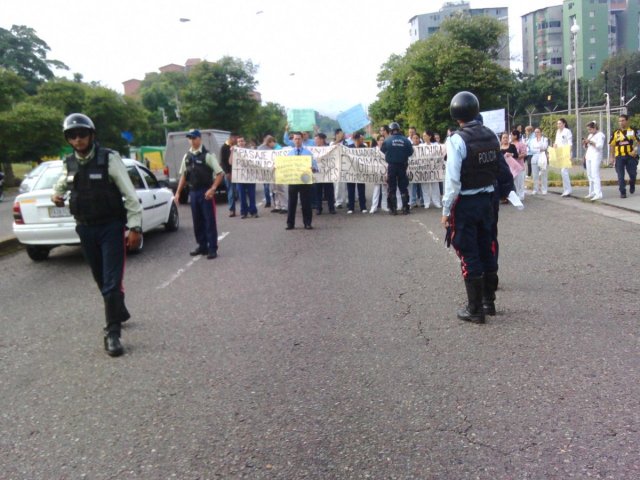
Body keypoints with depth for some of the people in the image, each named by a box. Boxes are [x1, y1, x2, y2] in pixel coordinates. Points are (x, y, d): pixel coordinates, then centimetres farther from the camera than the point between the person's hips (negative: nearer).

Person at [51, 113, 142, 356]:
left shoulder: (109, 158, -12)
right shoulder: (68, 163, 5)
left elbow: (129, 195, -12)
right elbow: (62, 183, 27)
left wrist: (135, 227, -16)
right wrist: (56, 194, 3)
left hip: (111, 227, -5)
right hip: (85, 229, 6)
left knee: (112, 282, -8)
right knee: (101, 280, 17)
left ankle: (112, 333, -1)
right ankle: (119, 313, 39)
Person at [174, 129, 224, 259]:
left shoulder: (207, 155, -8)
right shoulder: (187, 156, 10)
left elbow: (220, 173, -10)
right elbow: (183, 175, 17)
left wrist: (212, 189, -18)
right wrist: (178, 192, 12)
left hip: (206, 192, -6)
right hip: (193, 192, 6)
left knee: (209, 221, -1)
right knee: (197, 221, 12)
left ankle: (212, 249, 6)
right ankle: (202, 246, 25)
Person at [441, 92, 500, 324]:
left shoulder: (457, 140, -16)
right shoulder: (491, 136, 2)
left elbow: (453, 181, -18)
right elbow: (497, 171, 4)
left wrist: (446, 210, -11)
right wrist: (490, 194, 13)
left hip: (465, 203, -6)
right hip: (487, 199, 6)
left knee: (469, 255, 2)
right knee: (487, 250, 17)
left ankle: (475, 309, 10)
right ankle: (489, 299, 30)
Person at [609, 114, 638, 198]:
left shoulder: (632, 131, 2)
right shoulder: (616, 133, 5)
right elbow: (612, 145, 9)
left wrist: (635, 150, -17)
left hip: (631, 156, -1)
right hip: (619, 157, 1)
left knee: (632, 174, 3)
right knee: (620, 176, -2)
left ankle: (632, 185, 33)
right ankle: (623, 192, 5)